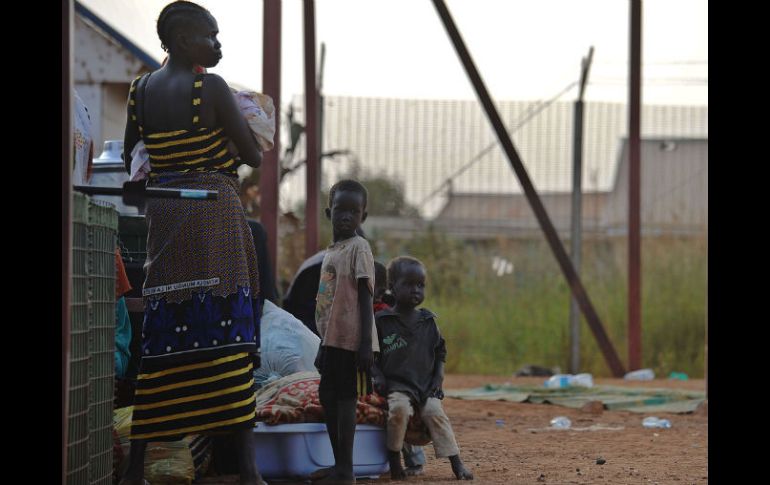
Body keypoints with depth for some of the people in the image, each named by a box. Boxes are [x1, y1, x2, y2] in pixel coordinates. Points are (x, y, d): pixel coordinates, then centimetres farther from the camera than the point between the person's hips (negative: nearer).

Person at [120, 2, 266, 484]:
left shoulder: (140, 90, 9)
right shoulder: (211, 88, -8)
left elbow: (129, 159, 20)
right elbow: (254, 155, -4)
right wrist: (243, 152, 18)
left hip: (163, 216, 5)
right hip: (216, 209, -5)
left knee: (161, 338, 7)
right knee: (229, 329, -8)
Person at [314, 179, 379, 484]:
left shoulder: (358, 248, -8)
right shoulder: (332, 251, 18)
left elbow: (365, 298, -14)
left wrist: (365, 344, -20)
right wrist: (324, 346, 22)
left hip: (351, 341, -9)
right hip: (334, 339, 9)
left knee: (344, 398, -9)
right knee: (328, 395, 12)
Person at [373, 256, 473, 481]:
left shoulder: (428, 321, 12)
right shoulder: (382, 321, 1)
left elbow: (440, 353, 18)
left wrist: (438, 379, 5)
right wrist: (377, 376, -11)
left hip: (426, 385, 3)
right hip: (396, 385, -3)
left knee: (435, 412, -22)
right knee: (399, 408, -32)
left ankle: (457, 464, -24)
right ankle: (394, 460, -17)